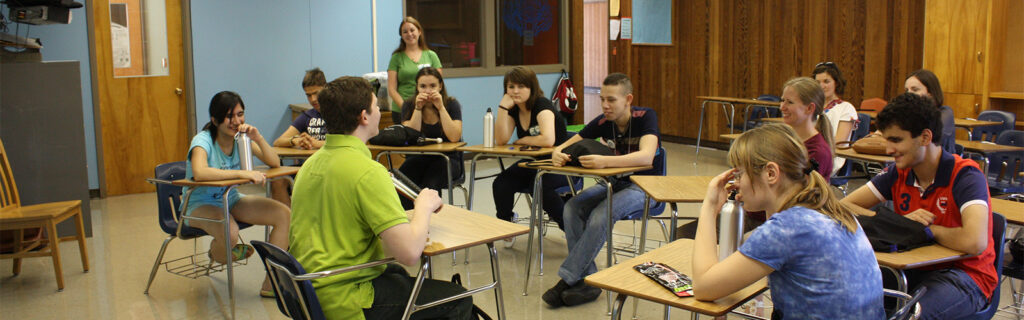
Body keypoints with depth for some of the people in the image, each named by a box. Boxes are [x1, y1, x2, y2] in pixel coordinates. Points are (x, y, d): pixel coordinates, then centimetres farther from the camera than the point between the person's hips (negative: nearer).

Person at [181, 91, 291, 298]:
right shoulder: (203, 140, -19)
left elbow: (275, 164, -4)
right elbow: (199, 173, -40)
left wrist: (258, 138, -20)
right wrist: (243, 174, -43)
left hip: (231, 200, 6)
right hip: (199, 205, -6)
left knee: (284, 214, -13)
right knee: (229, 233, -38)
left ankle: (271, 284, -8)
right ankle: (216, 252, 4)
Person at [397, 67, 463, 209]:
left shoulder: (451, 104, -2)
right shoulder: (409, 105, 3)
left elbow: (454, 137, -17)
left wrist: (440, 108, -19)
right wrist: (418, 108, -16)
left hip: (447, 159, -2)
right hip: (418, 158, 2)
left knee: (429, 185, -33)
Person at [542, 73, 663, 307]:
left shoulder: (645, 117, -18)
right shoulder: (603, 122, -4)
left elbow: (646, 156, -35)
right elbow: (567, 145, 0)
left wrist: (604, 161, -49)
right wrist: (558, 154, -26)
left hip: (645, 186, -6)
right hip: (615, 183, 6)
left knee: (601, 214, -31)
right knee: (572, 208, -19)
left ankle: (567, 279, -22)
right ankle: (588, 281, -16)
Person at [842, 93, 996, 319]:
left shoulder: (965, 175, -16)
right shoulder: (899, 173, 1)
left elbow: (975, 242, -33)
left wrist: (927, 229, -14)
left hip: (965, 276, -5)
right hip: (914, 269, 5)